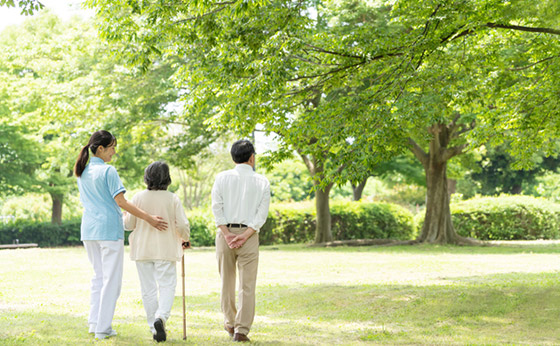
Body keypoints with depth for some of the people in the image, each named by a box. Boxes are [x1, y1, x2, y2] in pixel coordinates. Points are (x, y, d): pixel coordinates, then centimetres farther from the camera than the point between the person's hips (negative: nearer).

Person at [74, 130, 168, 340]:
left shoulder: (82, 173, 10)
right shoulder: (108, 171, -13)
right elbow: (121, 202, -18)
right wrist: (149, 218, -19)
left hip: (88, 230, 7)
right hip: (109, 229, -7)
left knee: (99, 275, 17)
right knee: (111, 279, 0)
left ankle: (94, 323, 14)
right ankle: (102, 328, -1)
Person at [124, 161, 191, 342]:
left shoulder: (138, 198, -4)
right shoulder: (173, 199, -6)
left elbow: (129, 224, 1)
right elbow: (182, 225, -6)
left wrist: (125, 216, 24)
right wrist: (185, 239, 14)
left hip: (142, 250, 2)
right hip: (165, 250, -2)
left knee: (148, 289, 8)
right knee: (167, 286, 3)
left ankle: (154, 328, 10)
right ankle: (161, 317, -22)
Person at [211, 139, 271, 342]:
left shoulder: (222, 178, 4)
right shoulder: (262, 182, 3)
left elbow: (216, 207, -4)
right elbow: (262, 214, -6)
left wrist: (227, 234, -7)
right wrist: (244, 236, -10)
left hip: (225, 232, 1)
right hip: (249, 235, -1)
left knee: (227, 282, 15)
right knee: (247, 285, 0)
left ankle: (230, 324, 26)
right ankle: (241, 330, -4)